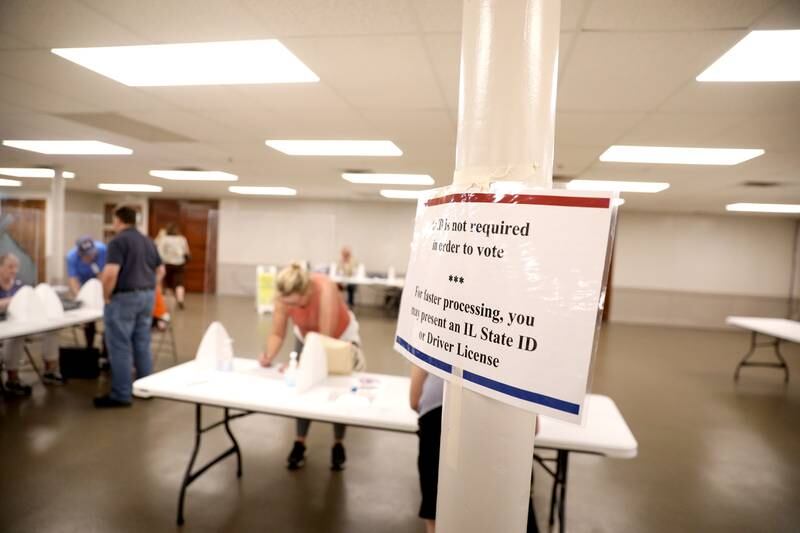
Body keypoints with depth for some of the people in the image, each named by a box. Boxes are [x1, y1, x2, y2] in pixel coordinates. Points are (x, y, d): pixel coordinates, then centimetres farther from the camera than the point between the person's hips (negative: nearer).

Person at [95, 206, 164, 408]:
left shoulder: (118, 241, -12)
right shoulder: (148, 241, 13)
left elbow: (111, 273, -22)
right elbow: (160, 270, 18)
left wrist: (106, 296, -9)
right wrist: (147, 288, 17)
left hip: (124, 297, -8)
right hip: (147, 296, 8)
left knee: (120, 348, -1)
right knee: (143, 344, 14)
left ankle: (121, 395, 4)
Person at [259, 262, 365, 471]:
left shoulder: (326, 292, -42)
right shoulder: (284, 296, -31)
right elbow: (277, 333, -25)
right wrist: (269, 356, -43)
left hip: (341, 336, -3)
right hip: (307, 335, 3)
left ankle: (338, 445, 23)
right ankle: (300, 443, 15)